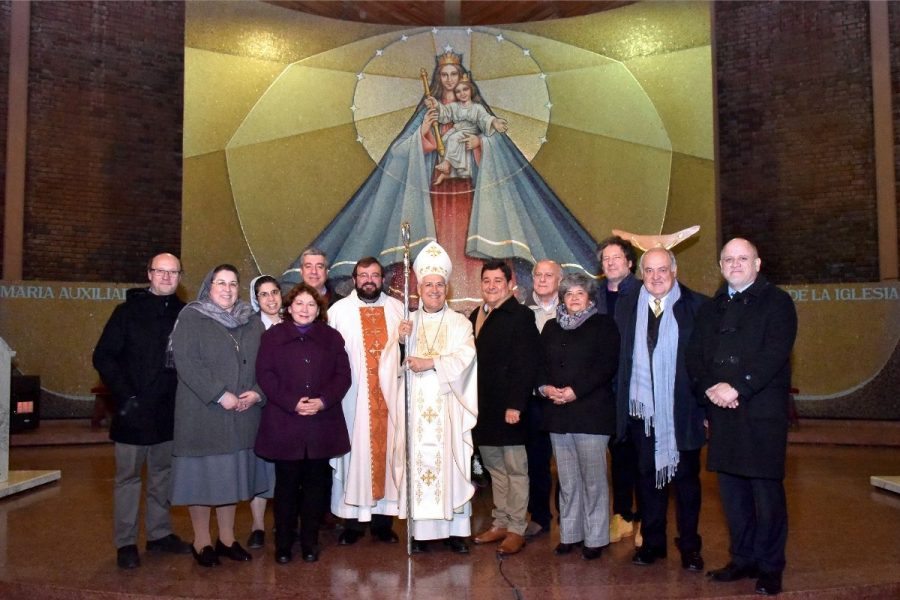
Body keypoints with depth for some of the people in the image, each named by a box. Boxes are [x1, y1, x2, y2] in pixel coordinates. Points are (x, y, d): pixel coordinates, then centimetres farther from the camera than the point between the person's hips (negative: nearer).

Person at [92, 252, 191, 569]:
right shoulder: (128, 311, -2)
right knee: (128, 476, 5)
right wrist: (125, 394, -12)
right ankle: (126, 542, 14)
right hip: (133, 410, -3)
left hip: (169, 411, 3)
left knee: (163, 474, 12)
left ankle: (160, 534, 24)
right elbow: (103, 356, -4)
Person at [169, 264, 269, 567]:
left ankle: (227, 538, 23)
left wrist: (257, 393, -9)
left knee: (231, 474, 11)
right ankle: (202, 541, 17)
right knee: (202, 474, 3)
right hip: (202, 412, -4)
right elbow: (186, 361, -14)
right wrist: (220, 395, -18)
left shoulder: (252, 322, 10)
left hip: (241, 414, 4)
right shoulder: (191, 318, -3)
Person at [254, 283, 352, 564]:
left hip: (322, 423, 2)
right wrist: (292, 403, -14)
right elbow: (265, 375, -4)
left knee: (316, 483, 7)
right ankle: (283, 543, 18)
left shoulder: (331, 337, 10)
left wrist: (323, 401, -12)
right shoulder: (273, 336, 5)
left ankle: (310, 541, 20)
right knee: (287, 483, 5)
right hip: (284, 424, -1)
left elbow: (343, 375, 4)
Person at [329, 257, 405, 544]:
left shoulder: (397, 308, 10)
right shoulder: (338, 310, 4)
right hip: (353, 396, -2)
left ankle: (383, 518, 15)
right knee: (355, 452, 1)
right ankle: (353, 520, 11)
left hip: (389, 394, 2)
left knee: (388, 450, 4)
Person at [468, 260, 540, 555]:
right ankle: (500, 523, 25)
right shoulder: (475, 317, 13)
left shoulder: (521, 316, -9)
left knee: (515, 470, 3)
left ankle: (517, 529, 12)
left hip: (508, 408, -7)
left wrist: (515, 405, -20)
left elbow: (525, 364, -15)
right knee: (495, 468, 14)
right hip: (483, 408, 7)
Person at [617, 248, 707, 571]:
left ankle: (689, 546, 24)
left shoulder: (696, 305, -3)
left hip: (682, 410, -2)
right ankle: (652, 542, 26)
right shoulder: (626, 306, 5)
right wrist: (621, 400, 2)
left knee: (686, 477, 10)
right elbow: (620, 355, 7)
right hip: (642, 409, 3)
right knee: (648, 475, 12)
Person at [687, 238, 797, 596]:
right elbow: (695, 355, 10)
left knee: (766, 490, -1)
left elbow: (775, 353, -11)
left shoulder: (777, 302, 1)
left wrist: (738, 388, -18)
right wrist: (710, 386, -8)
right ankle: (742, 558, 23)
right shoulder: (712, 308, 17)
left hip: (763, 411, -5)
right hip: (722, 412, 5)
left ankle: (770, 566, 13)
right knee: (732, 490, 10)